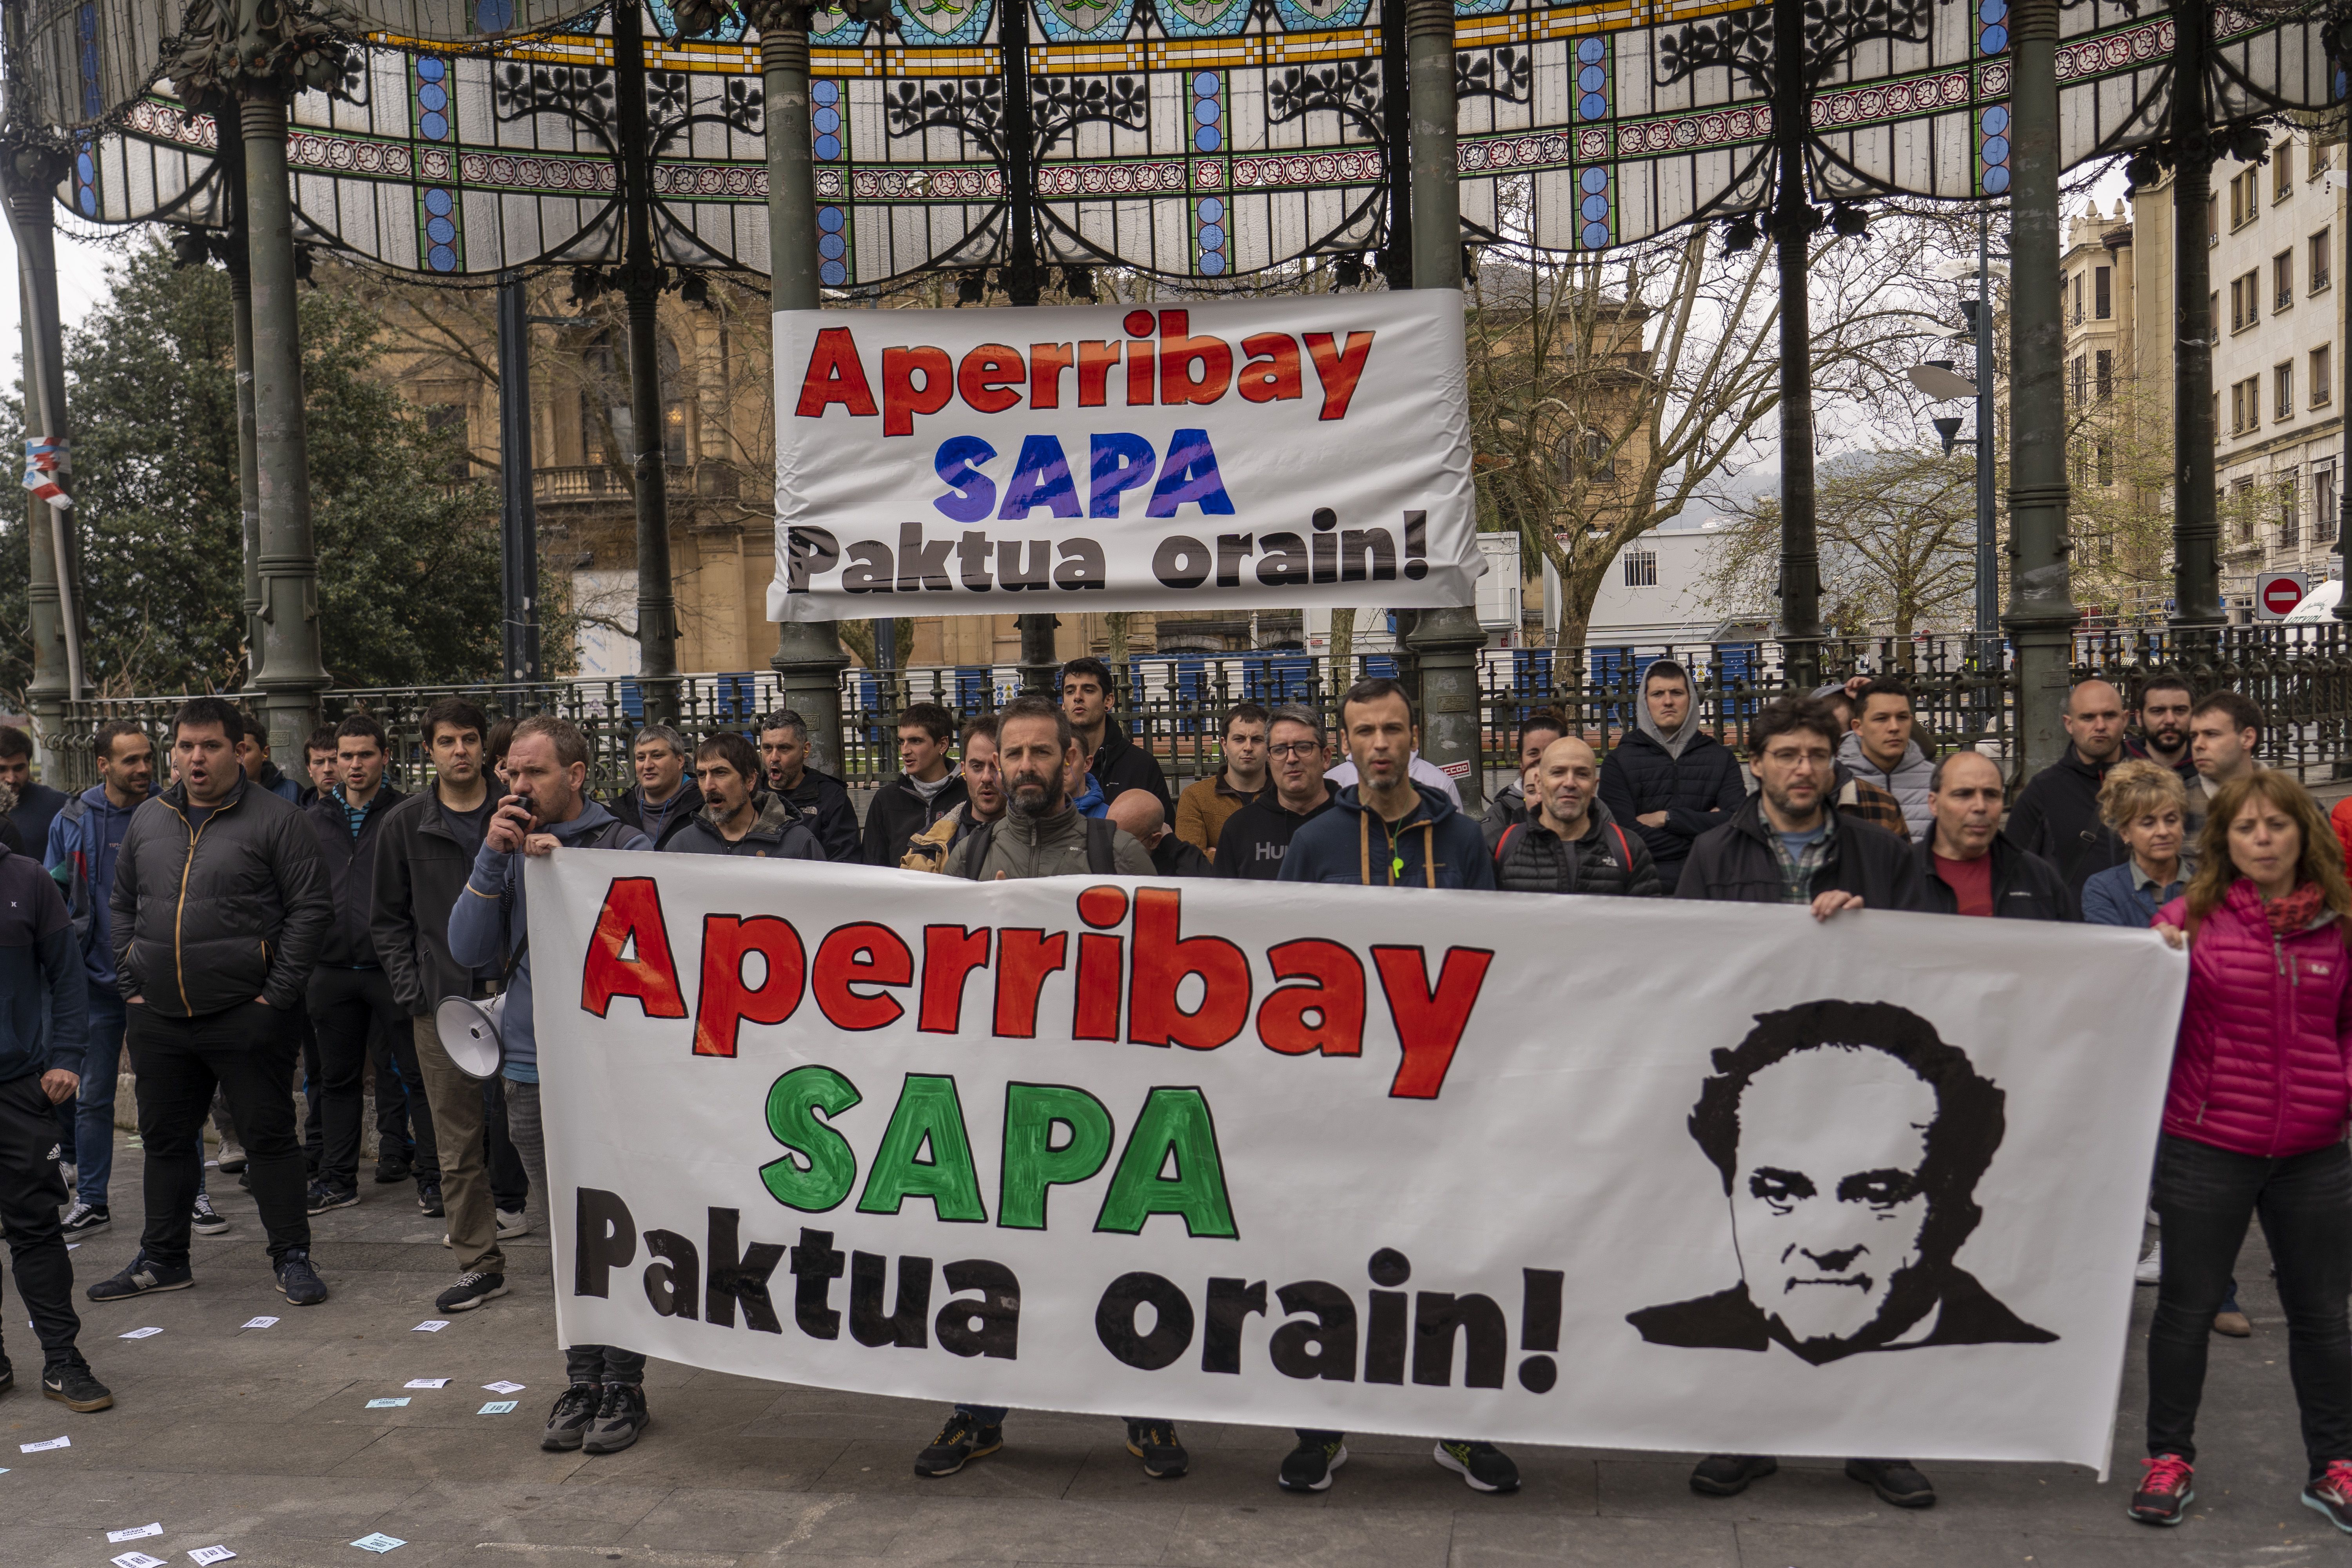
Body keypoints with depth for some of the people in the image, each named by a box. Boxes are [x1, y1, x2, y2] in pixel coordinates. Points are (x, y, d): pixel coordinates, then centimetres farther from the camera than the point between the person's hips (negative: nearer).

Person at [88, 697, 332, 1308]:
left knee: (268, 1137, 0)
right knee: (165, 1140, 16)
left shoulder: (275, 818, -5)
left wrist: (278, 993, -12)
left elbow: (311, 909, -8)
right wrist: (132, 983, 8)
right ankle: (163, 1260, 30)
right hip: (157, 1019, 6)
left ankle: (292, 1257, 10)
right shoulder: (148, 820, 12)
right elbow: (120, 906, 19)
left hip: (246, 1017, -6)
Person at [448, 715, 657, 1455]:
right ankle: (583, 1383, 22)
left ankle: (624, 1387, 13)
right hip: (533, 1073, 4)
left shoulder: (626, 846, -3)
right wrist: (494, 858, -7)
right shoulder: (511, 849, 11)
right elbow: (469, 950, 3)